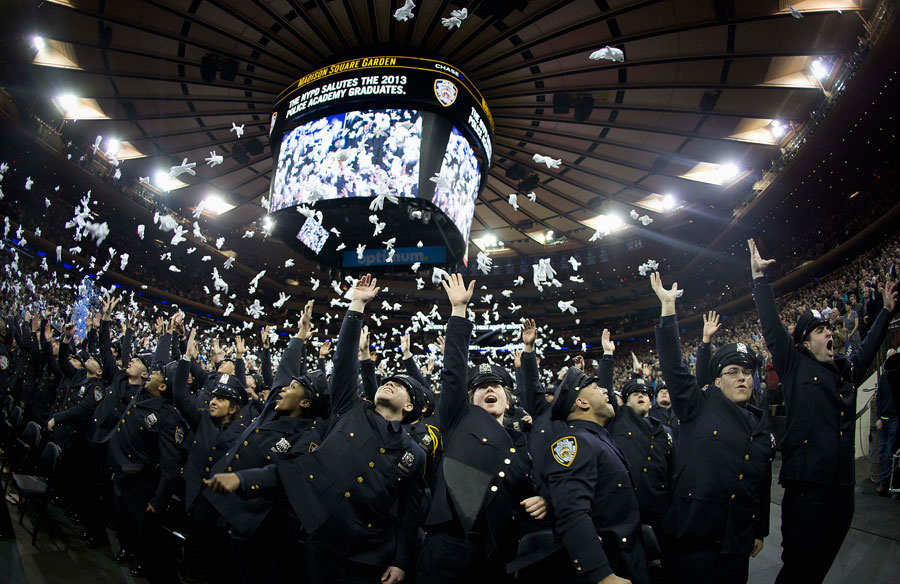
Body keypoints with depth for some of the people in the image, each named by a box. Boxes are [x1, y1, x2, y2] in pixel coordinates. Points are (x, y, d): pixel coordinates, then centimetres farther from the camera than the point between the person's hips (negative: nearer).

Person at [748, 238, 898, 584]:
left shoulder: (847, 368, 15)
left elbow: (868, 346, 34)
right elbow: (771, 326, -7)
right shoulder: (795, 365, -1)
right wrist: (759, 277, -10)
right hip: (806, 487, -6)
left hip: (842, 490, 6)